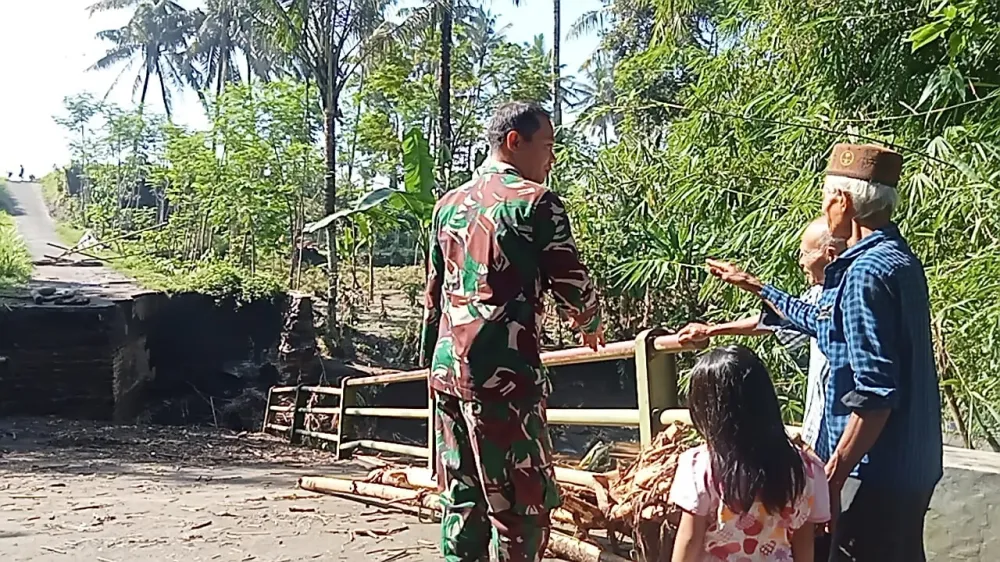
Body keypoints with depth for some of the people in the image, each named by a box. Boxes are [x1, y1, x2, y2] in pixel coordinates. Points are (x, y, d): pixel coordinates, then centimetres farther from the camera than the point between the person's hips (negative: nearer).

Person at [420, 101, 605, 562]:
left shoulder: (449, 204, 15)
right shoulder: (536, 201, -6)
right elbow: (572, 285, -5)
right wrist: (590, 324, 16)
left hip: (447, 368, 7)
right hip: (503, 372, -7)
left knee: (461, 497, 13)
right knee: (522, 501, 0)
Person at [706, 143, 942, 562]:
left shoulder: (867, 272, -22)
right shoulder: (896, 257, 10)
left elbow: (875, 393, -26)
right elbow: (822, 321, 25)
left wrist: (834, 474, -21)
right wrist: (752, 285, 31)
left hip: (883, 469, -10)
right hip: (911, 462, 10)